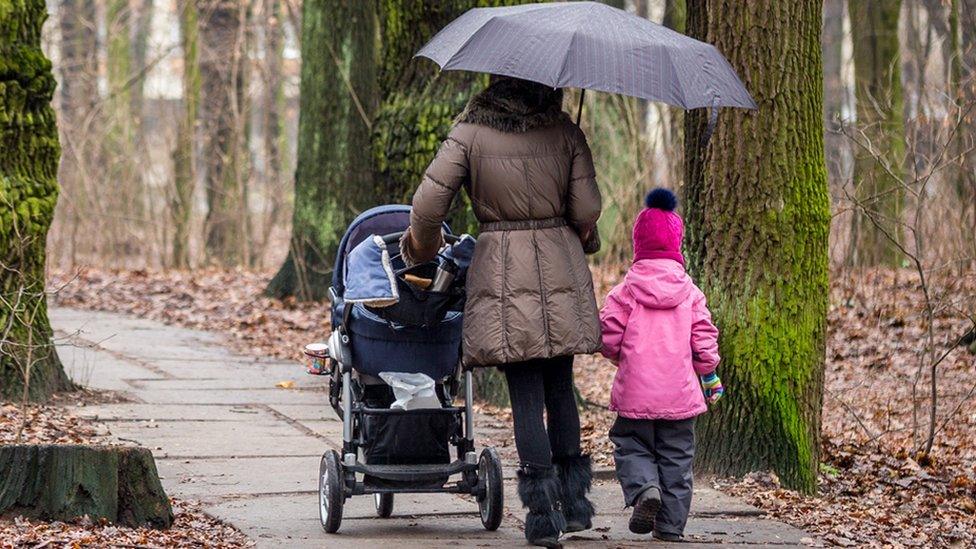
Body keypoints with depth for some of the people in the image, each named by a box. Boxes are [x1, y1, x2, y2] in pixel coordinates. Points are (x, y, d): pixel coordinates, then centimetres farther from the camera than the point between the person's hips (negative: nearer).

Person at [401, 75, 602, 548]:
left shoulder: (469, 133, -4)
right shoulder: (565, 133, 0)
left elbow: (428, 205, -7)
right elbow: (586, 211, -2)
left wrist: (421, 248, 13)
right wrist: (581, 242, 20)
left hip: (502, 275, -2)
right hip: (561, 274, 2)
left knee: (525, 394, 1)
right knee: (560, 388, 15)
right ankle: (573, 499, 20)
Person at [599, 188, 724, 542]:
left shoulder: (625, 291, -5)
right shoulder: (690, 293, 0)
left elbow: (608, 338, -6)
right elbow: (704, 339, 0)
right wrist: (709, 376, 15)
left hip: (636, 391, -2)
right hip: (679, 393, 2)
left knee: (631, 445, 12)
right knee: (676, 456, 9)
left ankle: (643, 487, -17)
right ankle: (671, 524, 8)